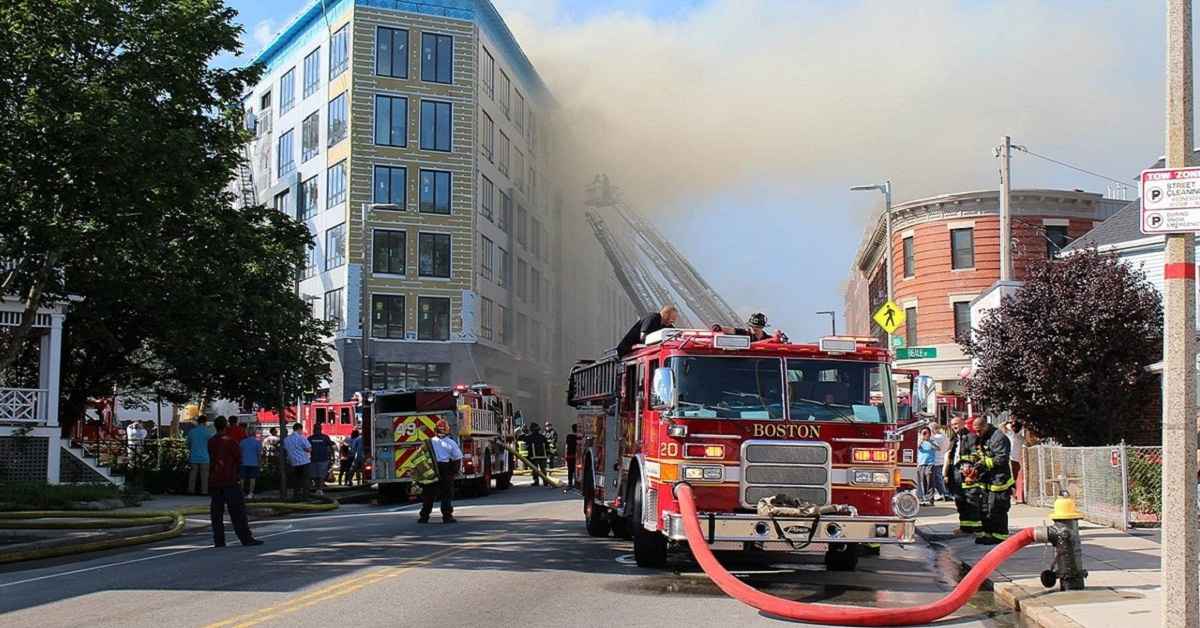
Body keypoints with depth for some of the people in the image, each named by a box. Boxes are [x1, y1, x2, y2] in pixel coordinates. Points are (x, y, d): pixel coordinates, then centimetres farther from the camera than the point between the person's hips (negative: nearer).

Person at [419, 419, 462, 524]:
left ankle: (424, 516, 10)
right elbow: (458, 457, -2)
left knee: (428, 494, 9)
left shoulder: (430, 442, 6)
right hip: (446, 470, -2)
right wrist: (455, 470, 10)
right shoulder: (451, 442, -1)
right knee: (447, 495, 2)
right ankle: (447, 516, -3)